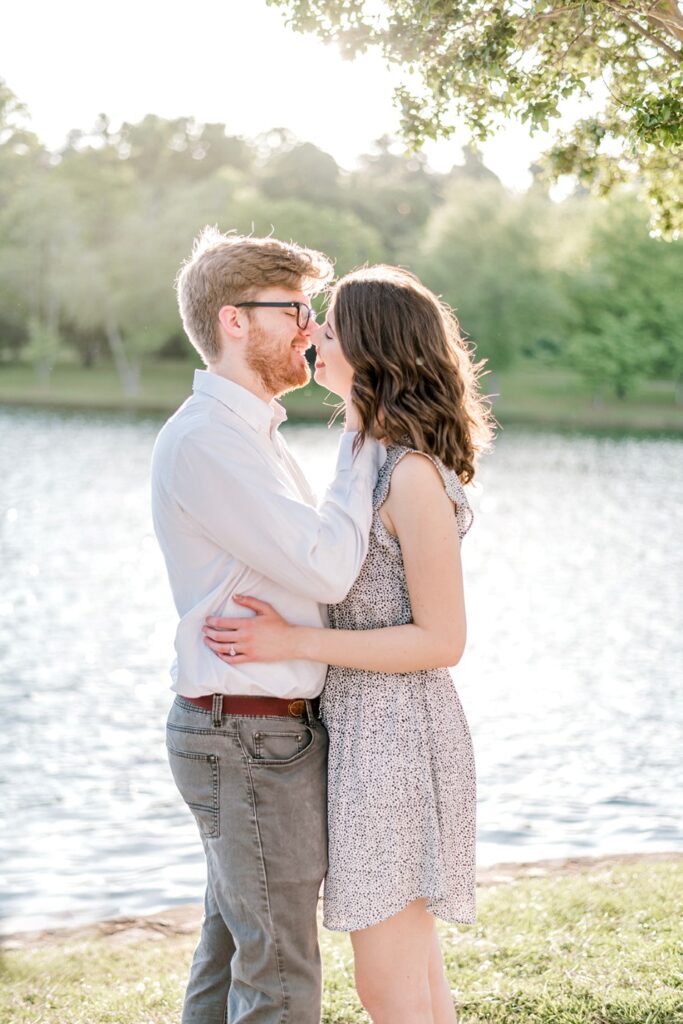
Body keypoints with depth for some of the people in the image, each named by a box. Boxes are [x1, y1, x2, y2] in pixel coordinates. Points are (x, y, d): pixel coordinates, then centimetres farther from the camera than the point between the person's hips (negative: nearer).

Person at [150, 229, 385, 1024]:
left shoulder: (248, 437, 16)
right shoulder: (203, 440, -17)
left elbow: (316, 562, 17)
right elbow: (325, 569, -20)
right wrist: (362, 452, -11)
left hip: (248, 731, 10)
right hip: (253, 739, -10)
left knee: (232, 954, 17)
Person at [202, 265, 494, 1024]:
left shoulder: (414, 476, -17)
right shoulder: (372, 458, 12)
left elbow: (442, 641, -18)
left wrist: (292, 643, -21)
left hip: (395, 734, -10)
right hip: (367, 728, 10)